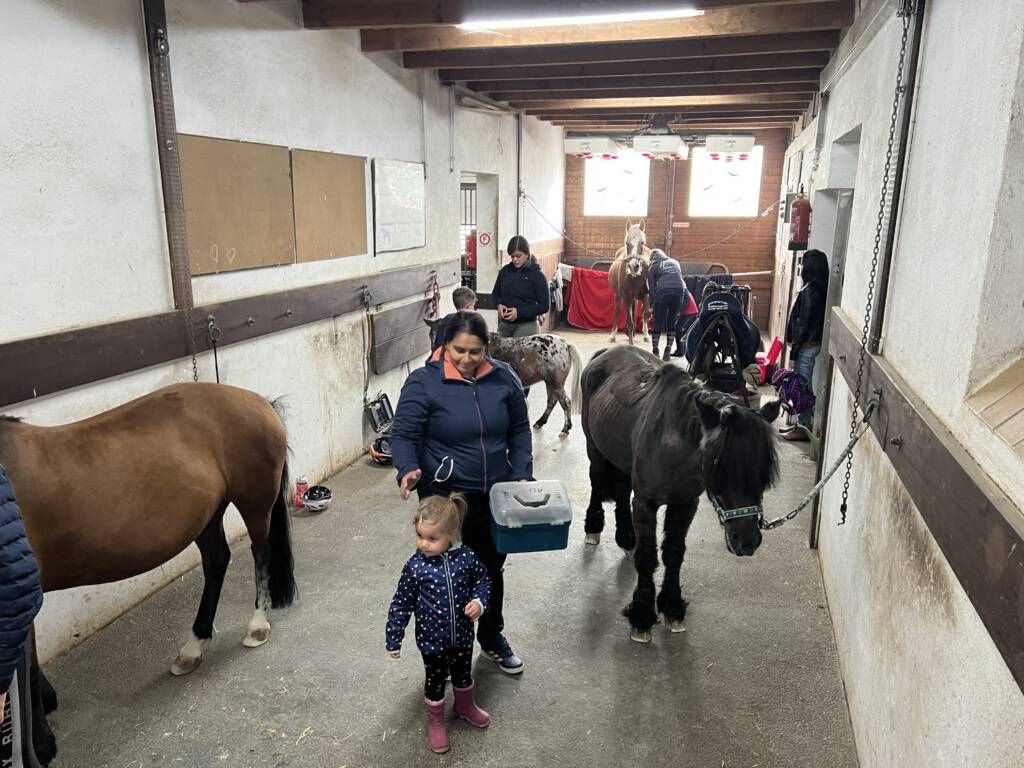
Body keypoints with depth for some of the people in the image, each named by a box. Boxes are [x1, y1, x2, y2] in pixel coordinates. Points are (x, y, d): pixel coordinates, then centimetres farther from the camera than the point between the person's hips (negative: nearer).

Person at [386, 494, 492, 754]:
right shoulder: (415, 567, -23)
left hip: (462, 635, 3)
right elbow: (401, 604, -12)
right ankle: (435, 723, 44)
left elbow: (483, 580, 1)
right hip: (432, 639, -2)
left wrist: (479, 601, -18)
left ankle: (466, 707, 55)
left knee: (463, 674, 26)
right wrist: (393, 640, -6)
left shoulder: (466, 557, -19)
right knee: (435, 681, 18)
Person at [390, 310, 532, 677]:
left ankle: (492, 636, 44)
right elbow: (403, 435, -11)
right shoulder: (424, 383, -14)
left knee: (492, 569, 21)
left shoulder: (503, 378, -3)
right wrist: (407, 471, -29)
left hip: (497, 496, 4)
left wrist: (522, 474, -4)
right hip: (446, 499, -4)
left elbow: (519, 430, 7)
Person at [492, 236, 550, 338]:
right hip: (504, 325, 4)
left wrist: (519, 312, -17)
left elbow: (545, 306, -8)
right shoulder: (505, 271, 6)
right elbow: (495, 294, 18)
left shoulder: (537, 275, -7)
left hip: (526, 326, -4)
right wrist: (498, 304, -5)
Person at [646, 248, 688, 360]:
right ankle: (668, 352, 15)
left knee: (658, 323, 7)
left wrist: (652, 303, 18)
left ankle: (655, 351, 8)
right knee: (672, 322, 14)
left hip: (662, 292, -3)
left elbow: (651, 288, 12)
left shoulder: (652, 267, 19)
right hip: (679, 292, 3)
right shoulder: (675, 262, 29)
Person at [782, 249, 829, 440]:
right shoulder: (821, 289, 9)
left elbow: (803, 324, -20)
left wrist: (794, 352, -15)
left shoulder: (810, 291, -19)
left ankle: (804, 428, 7)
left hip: (807, 346, -9)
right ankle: (802, 423, 25)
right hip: (814, 343, 10)